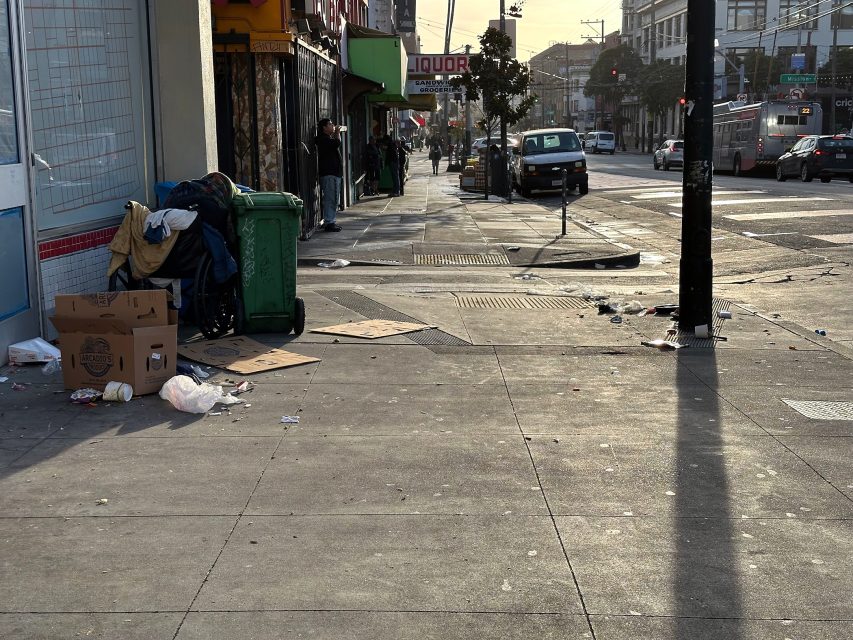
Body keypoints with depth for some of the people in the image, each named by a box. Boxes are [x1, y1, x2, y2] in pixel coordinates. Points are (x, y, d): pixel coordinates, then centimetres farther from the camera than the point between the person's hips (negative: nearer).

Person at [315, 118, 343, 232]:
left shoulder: (328, 138, 21)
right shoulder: (323, 139, -12)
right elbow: (337, 143, -24)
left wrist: (336, 133, 15)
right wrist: (337, 133, -10)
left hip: (334, 172, 11)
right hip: (328, 173, -11)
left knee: (334, 199, 14)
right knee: (330, 199, -12)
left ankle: (332, 221, 19)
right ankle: (329, 223, -12)